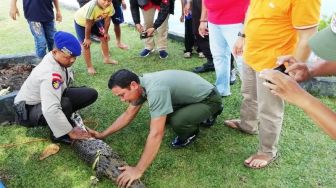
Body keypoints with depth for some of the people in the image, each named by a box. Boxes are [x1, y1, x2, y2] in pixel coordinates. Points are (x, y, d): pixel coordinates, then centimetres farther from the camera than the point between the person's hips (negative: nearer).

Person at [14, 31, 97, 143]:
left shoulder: (56, 57, -13)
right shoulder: (50, 74, -38)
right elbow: (51, 110, -46)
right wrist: (71, 132, -37)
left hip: (51, 96, 8)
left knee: (91, 94, -8)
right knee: (64, 104, -42)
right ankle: (59, 135, -13)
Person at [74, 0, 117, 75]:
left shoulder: (110, 6, -28)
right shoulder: (92, 6, -44)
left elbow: (107, 19, -11)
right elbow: (88, 24, -32)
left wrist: (106, 32, 1)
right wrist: (87, 38, -21)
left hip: (95, 21, 6)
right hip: (81, 22, -6)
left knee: (104, 37, 13)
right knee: (86, 44, -6)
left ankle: (106, 58, 34)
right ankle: (89, 67, 9)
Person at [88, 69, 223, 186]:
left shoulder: (155, 90, -35)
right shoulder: (141, 84, -6)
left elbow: (156, 134, -37)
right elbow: (128, 114, 6)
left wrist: (138, 170, -34)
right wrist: (102, 135, 5)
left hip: (209, 99, -9)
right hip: (193, 95, 9)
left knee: (177, 123, -32)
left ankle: (191, 132, 4)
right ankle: (205, 114, 24)